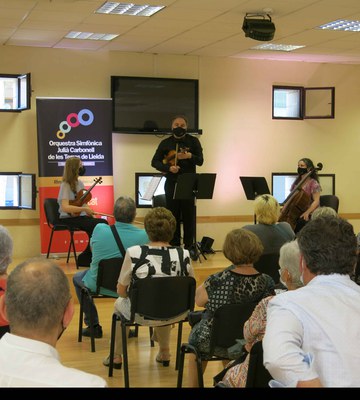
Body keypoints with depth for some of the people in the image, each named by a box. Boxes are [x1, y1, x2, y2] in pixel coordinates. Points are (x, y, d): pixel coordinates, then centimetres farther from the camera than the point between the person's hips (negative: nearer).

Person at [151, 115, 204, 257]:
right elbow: (155, 162, 2)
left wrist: (190, 156, -25)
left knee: (189, 216, 1)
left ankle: (189, 246, 10)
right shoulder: (166, 143, 5)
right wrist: (168, 168, -15)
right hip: (171, 184, 1)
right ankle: (174, 246, 12)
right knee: (173, 215, 4)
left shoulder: (193, 141, 4)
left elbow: (200, 161, -4)